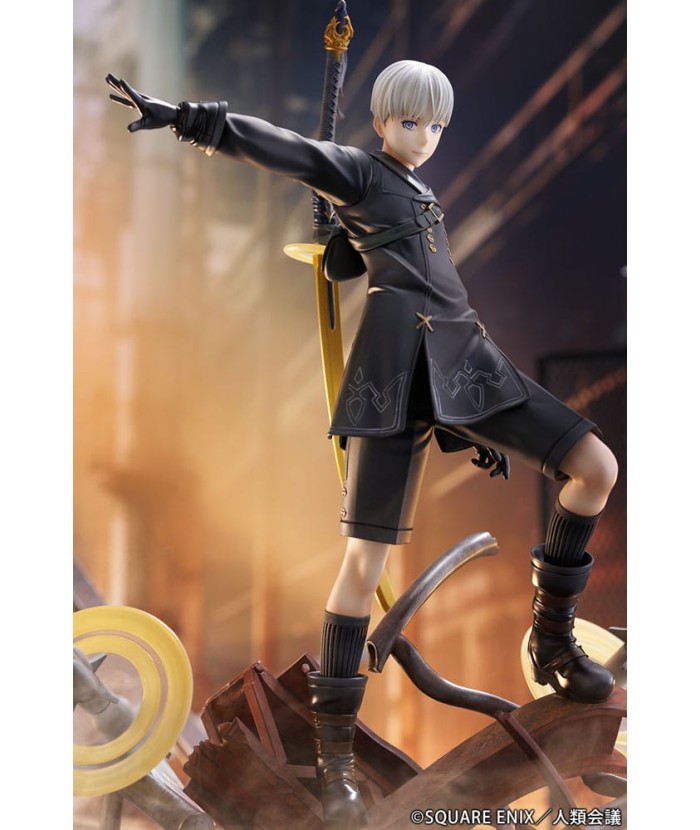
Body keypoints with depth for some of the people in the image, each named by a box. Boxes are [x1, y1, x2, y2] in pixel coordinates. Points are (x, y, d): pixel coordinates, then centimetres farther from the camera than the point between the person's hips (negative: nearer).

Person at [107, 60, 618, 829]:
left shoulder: (424, 203, 30)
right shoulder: (352, 170, 11)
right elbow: (267, 142, -5)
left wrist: (479, 425, 26)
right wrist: (179, 115, -24)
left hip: (462, 361, 7)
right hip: (394, 369, -7)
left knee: (597, 467, -2)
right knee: (365, 558, -10)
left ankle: (552, 636, 12)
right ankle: (335, 751, 1)